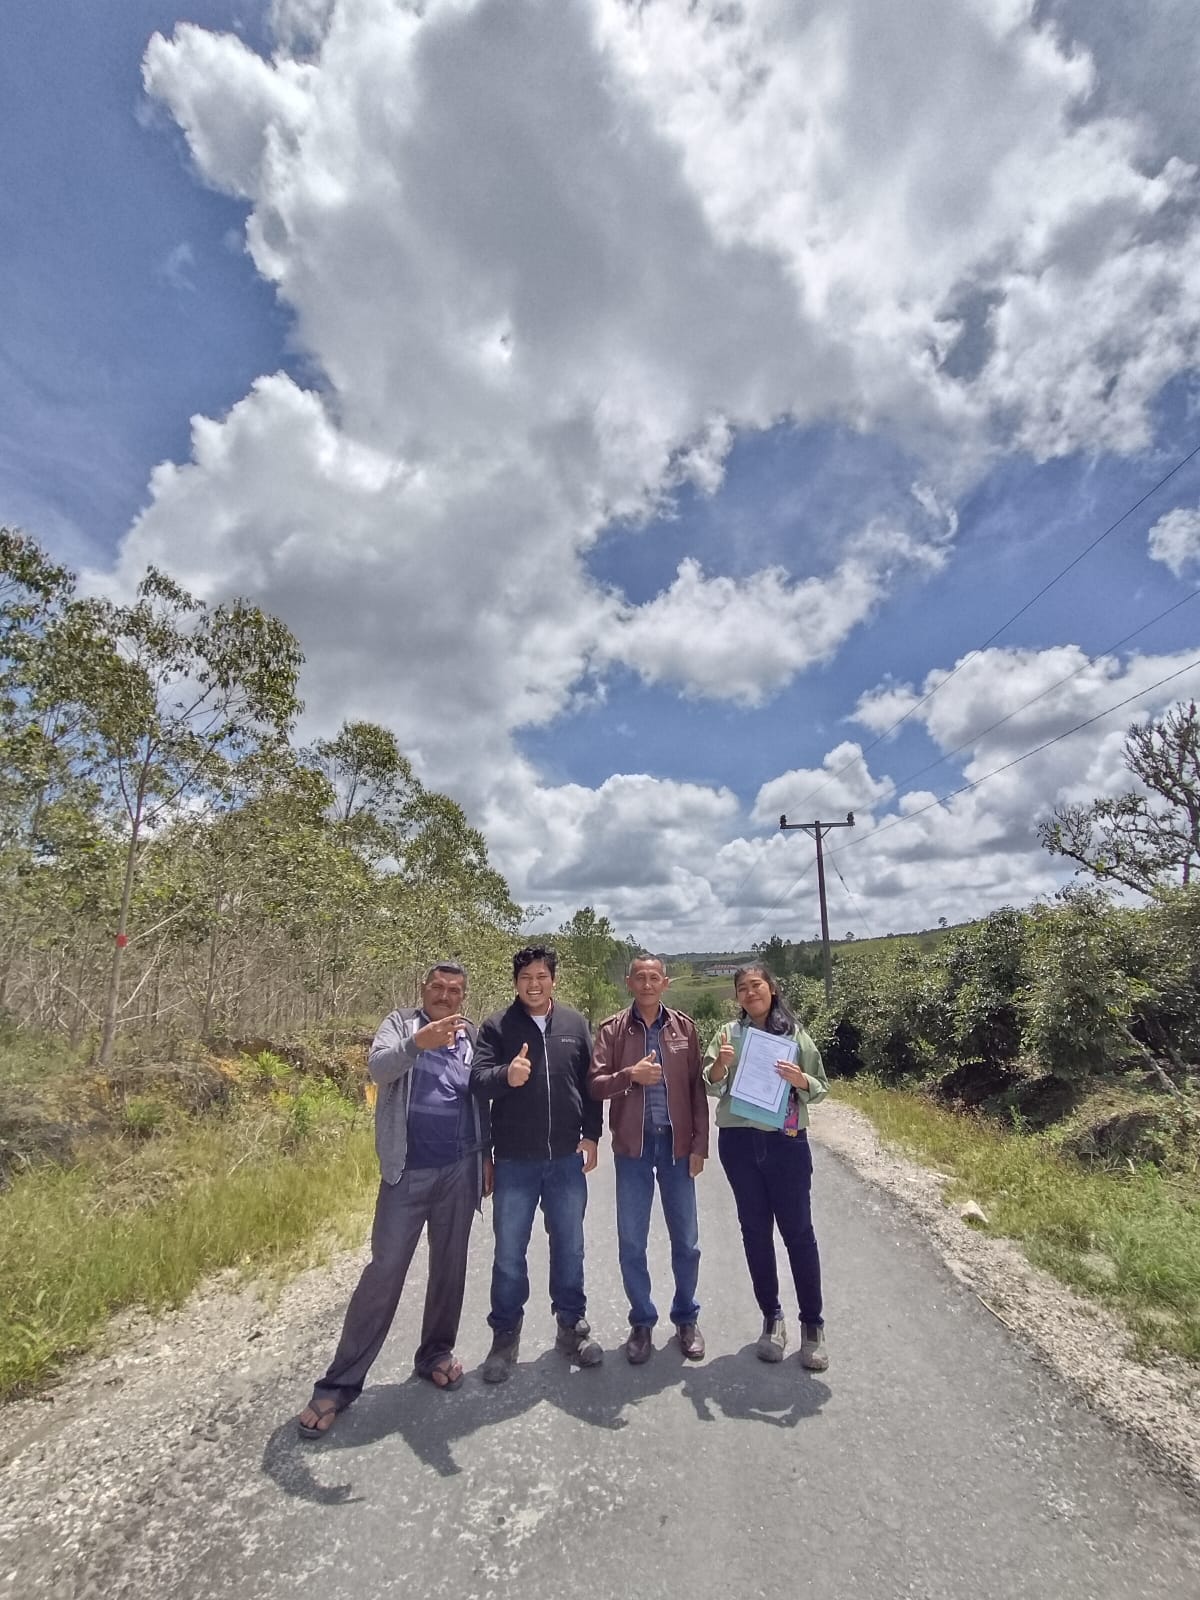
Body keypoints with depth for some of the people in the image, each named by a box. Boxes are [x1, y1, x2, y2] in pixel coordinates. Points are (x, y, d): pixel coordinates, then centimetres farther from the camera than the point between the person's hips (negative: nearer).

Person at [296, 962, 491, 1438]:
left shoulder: (472, 1037, 7)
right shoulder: (401, 1024, -2)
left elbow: (481, 1100, 12)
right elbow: (377, 1067, -21)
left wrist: (486, 1154, 9)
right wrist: (418, 1042, -38)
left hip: (459, 1171, 3)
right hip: (408, 1172, -3)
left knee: (449, 1267, 14)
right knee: (384, 1269, 0)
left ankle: (436, 1351, 33)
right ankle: (340, 1382, 13)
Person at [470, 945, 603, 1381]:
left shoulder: (575, 1024, 2)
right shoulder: (497, 1026, -6)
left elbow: (590, 1082, 7)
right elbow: (477, 1080, -14)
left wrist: (591, 1135, 4)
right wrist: (505, 1075, -35)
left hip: (567, 1158, 2)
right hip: (515, 1161, -2)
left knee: (569, 1247, 15)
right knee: (509, 1252, 11)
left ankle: (572, 1325, 34)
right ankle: (505, 1334, 30)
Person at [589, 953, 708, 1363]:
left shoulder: (683, 1027, 1)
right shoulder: (612, 1030, -2)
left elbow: (696, 1088, 2)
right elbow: (594, 1085, -6)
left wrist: (699, 1144, -1)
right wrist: (629, 1075, -23)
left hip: (676, 1143, 1)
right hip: (632, 1146, -1)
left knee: (686, 1241, 11)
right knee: (631, 1243, 9)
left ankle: (686, 1318, 33)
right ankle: (642, 1322, 28)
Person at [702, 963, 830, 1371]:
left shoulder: (795, 1034, 0)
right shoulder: (729, 1034, 3)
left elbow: (821, 1089, 3)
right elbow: (711, 1086, -1)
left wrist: (801, 1080, -19)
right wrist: (719, 1064, -22)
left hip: (787, 1142, -1)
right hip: (740, 1142, 2)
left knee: (798, 1231, 4)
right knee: (756, 1230, 11)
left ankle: (812, 1324, 21)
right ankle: (772, 1318, 27)